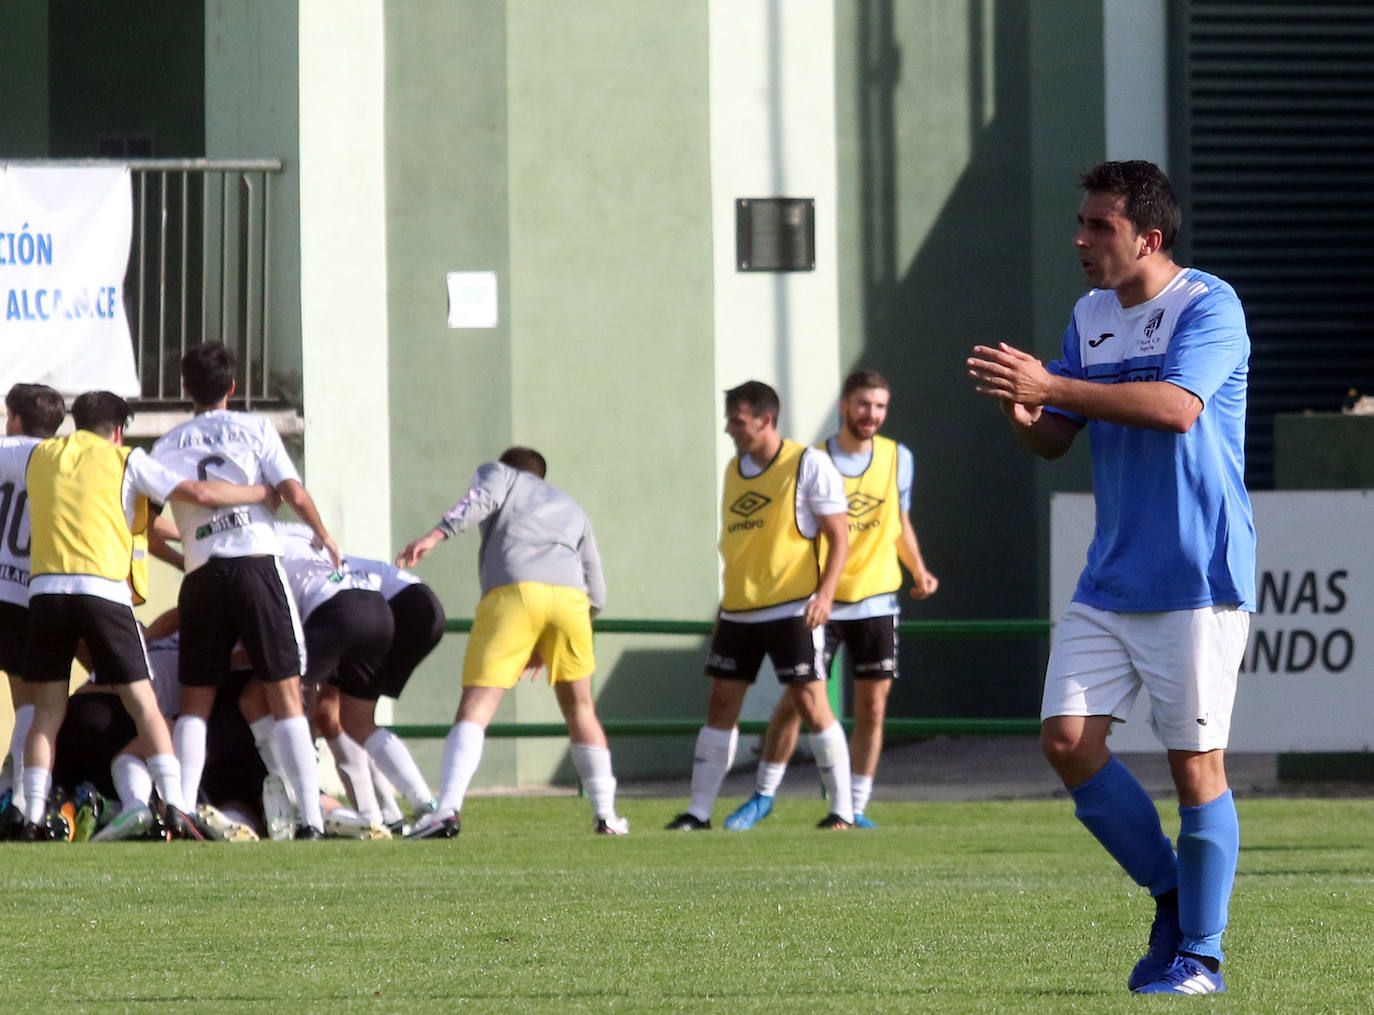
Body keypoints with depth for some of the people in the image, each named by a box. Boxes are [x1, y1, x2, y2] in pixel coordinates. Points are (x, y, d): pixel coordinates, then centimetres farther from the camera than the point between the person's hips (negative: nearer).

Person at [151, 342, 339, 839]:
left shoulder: (167, 447, 11)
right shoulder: (254, 429, 5)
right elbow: (294, 495, -1)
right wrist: (326, 539, 16)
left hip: (202, 577, 2)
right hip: (258, 566, -2)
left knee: (195, 703, 10)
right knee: (285, 697, -1)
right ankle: (311, 815, -9)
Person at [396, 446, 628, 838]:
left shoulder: (500, 475, 28)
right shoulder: (572, 509, 38)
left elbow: (481, 499, 2)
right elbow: (596, 592, 30)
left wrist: (437, 534, -13)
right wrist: (543, 650, 34)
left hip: (511, 590, -3)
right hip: (569, 593, 3)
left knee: (476, 706, -9)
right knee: (579, 706, 20)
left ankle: (448, 809, -25)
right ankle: (605, 814, 18)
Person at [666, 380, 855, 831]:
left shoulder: (809, 465, -8)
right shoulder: (735, 469, 13)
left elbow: (838, 535, -8)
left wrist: (825, 593, -20)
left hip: (793, 608, -6)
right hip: (738, 609, 6)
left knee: (809, 701, -8)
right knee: (721, 704, 6)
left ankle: (843, 809, 0)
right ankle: (699, 810, 11)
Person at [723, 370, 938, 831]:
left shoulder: (899, 459, 5)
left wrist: (918, 570, 2)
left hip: (877, 601, 2)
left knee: (872, 707, 0)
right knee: (794, 702, -2)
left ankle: (855, 807, 8)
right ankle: (764, 796, 14)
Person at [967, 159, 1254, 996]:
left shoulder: (1208, 306, -11)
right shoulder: (1090, 316, 12)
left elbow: (1177, 406, -27)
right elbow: (1055, 441, 15)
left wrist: (1051, 386, -28)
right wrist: (1022, 411, -8)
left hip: (1197, 581, -7)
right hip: (1110, 579, 7)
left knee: (1196, 764, -4)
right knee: (1068, 740, -3)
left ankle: (1201, 954, 7)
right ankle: (1170, 894, 16)